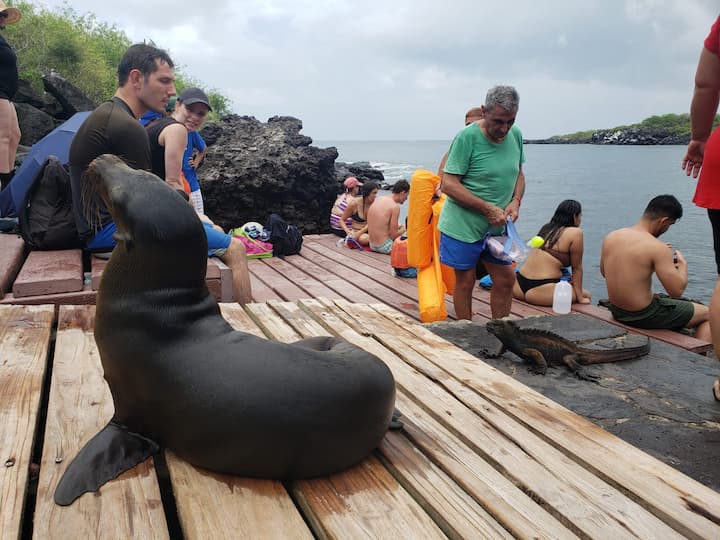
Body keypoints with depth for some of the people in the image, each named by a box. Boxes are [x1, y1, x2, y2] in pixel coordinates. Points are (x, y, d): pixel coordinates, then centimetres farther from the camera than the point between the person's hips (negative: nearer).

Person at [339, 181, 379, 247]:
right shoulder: (354, 203, -9)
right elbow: (342, 220, -1)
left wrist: (359, 233, -25)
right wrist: (348, 231, -19)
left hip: (369, 231, 3)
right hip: (356, 231, -3)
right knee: (364, 239, -38)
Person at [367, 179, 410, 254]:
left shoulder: (377, 200, 8)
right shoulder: (395, 206, -16)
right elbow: (393, 235, -16)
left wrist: (398, 226, 19)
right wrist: (403, 229, 4)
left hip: (372, 245, 8)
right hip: (384, 247, -8)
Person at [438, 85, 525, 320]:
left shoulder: (516, 135, 3)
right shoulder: (467, 137, -17)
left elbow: (518, 174, 17)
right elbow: (449, 184, -19)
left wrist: (516, 201, -4)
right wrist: (488, 209, -22)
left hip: (497, 226, 6)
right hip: (463, 224, -6)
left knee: (506, 279, 10)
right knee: (465, 280, 4)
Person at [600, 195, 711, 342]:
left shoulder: (611, 236, -3)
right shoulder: (657, 247, -24)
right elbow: (676, 290, -23)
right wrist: (683, 264, -3)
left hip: (617, 312, 8)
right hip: (644, 316, -7)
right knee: (708, 314, 14)